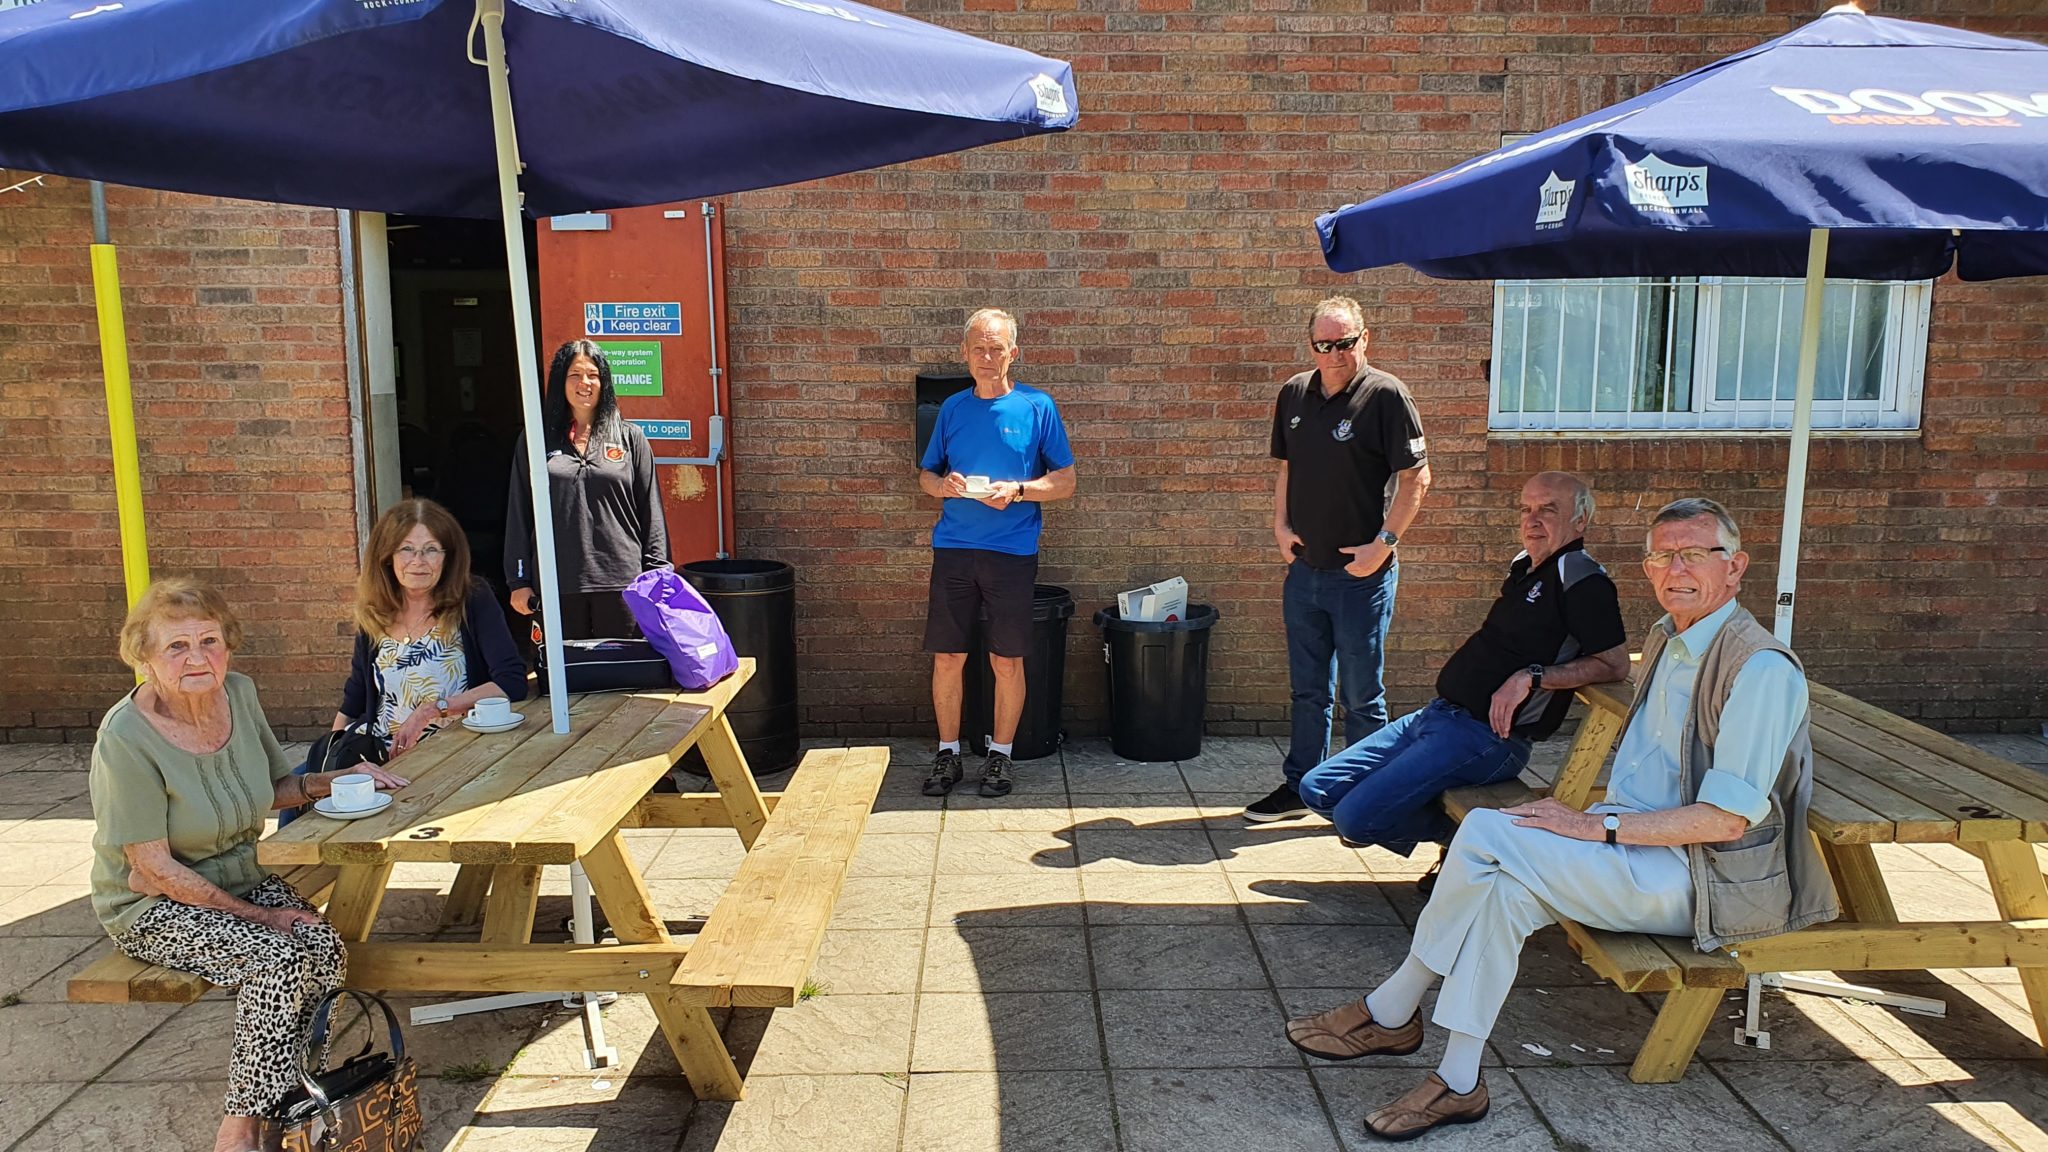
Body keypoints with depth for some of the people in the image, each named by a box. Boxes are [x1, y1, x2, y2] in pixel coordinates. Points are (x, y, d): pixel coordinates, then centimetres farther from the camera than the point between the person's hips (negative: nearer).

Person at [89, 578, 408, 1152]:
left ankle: (266, 1097, -6)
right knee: (275, 958, -29)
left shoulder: (239, 694, -4)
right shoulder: (126, 738, -22)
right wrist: (261, 915, -19)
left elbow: (274, 787, 12)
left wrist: (338, 780, -8)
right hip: (153, 908, -5)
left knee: (325, 950, -22)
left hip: (244, 880, 6)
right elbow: (152, 868, -20)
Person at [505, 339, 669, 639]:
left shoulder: (630, 437, 7)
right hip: (557, 583, 1)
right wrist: (519, 581, 6)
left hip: (621, 581, -1)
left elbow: (651, 512, 6)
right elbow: (519, 513, 10)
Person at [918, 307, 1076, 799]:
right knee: (947, 658, 4)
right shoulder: (953, 408, 10)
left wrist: (1017, 490, -16)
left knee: (1007, 662, 4)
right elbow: (925, 475, 16)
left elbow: (1065, 481, 0)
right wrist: (943, 484, -7)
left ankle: (1000, 754, 20)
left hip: (1012, 551, -2)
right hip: (953, 549, 3)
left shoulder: (1037, 407, 0)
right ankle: (948, 753, 19)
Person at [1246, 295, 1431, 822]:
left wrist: (1384, 544, -16)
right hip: (1303, 568, 6)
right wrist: (1281, 526, 3)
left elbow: (1416, 476, -11)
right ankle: (1299, 786, 29)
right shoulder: (1294, 394, 6)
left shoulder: (1385, 394, -11)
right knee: (1307, 691, 16)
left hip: (1361, 575, -5)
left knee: (1362, 696, 5)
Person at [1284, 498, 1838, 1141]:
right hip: (1640, 851, 8)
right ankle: (1458, 1083, -13)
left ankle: (1390, 1011, -10)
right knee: (1505, 887, -19)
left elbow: (1727, 819, -20)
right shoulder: (1666, 640, 12)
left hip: (1699, 880, -8)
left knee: (1487, 833, -23)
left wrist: (1598, 828, -19)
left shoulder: (1762, 671, -16)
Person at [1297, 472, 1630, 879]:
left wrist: (1531, 677, -23)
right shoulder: (1525, 565, 17)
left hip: (1486, 735, -10)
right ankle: (1462, 831, 8)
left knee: (1356, 818, -22)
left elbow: (1616, 662, -19)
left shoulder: (1582, 578, -10)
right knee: (1317, 791, 5)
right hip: (1438, 716, 10)